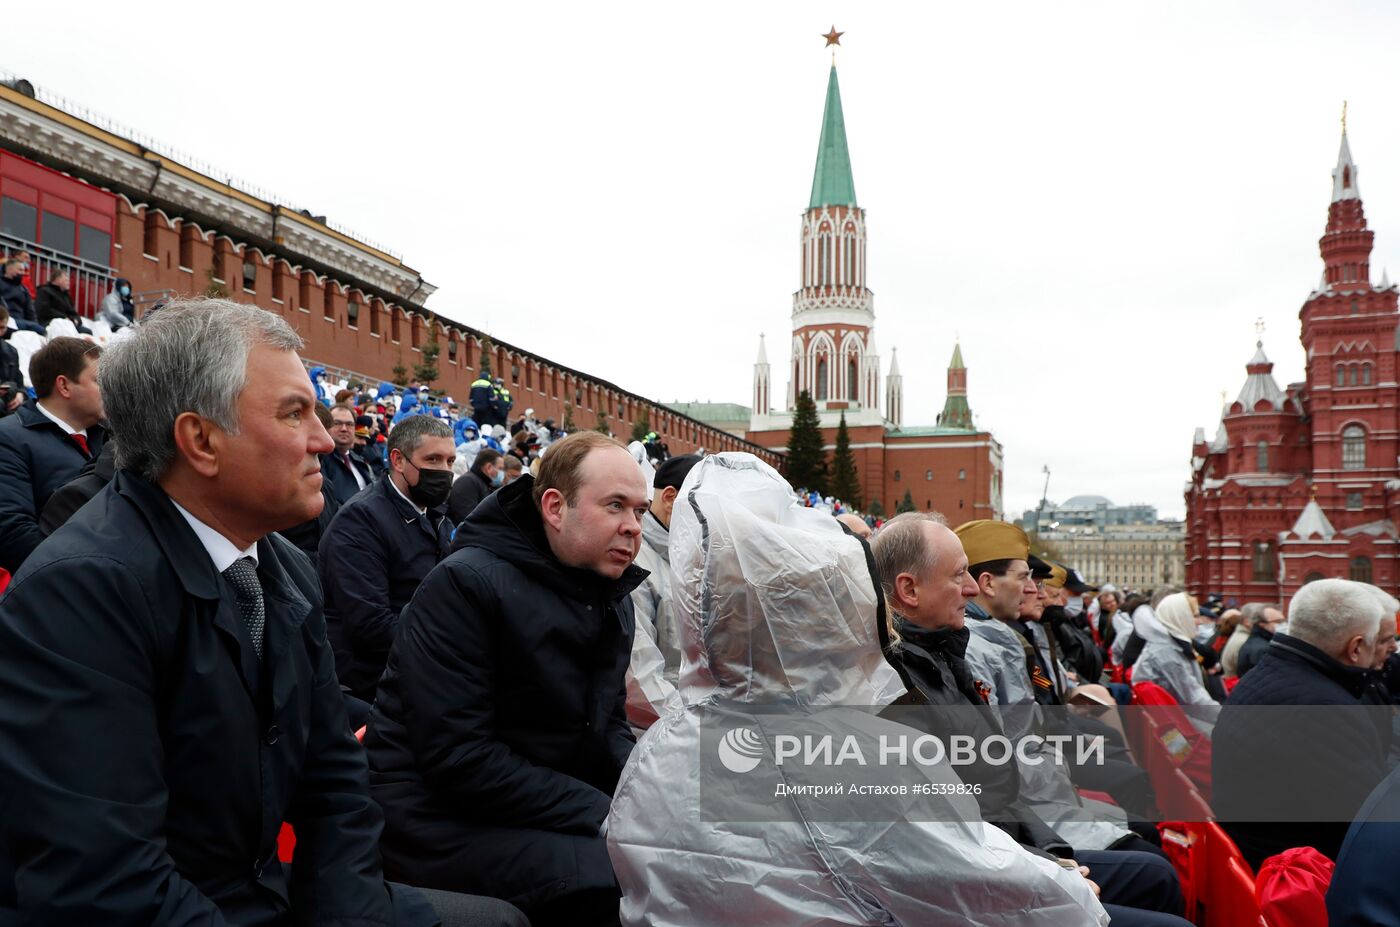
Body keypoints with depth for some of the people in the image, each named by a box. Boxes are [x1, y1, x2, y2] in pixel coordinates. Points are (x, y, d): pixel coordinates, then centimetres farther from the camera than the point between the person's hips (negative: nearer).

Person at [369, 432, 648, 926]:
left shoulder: (613, 598, 6)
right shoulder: (465, 584, -19)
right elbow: (457, 757, -24)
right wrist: (605, 815, -23)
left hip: (546, 806, 8)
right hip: (441, 819, -8)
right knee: (621, 877, -26)